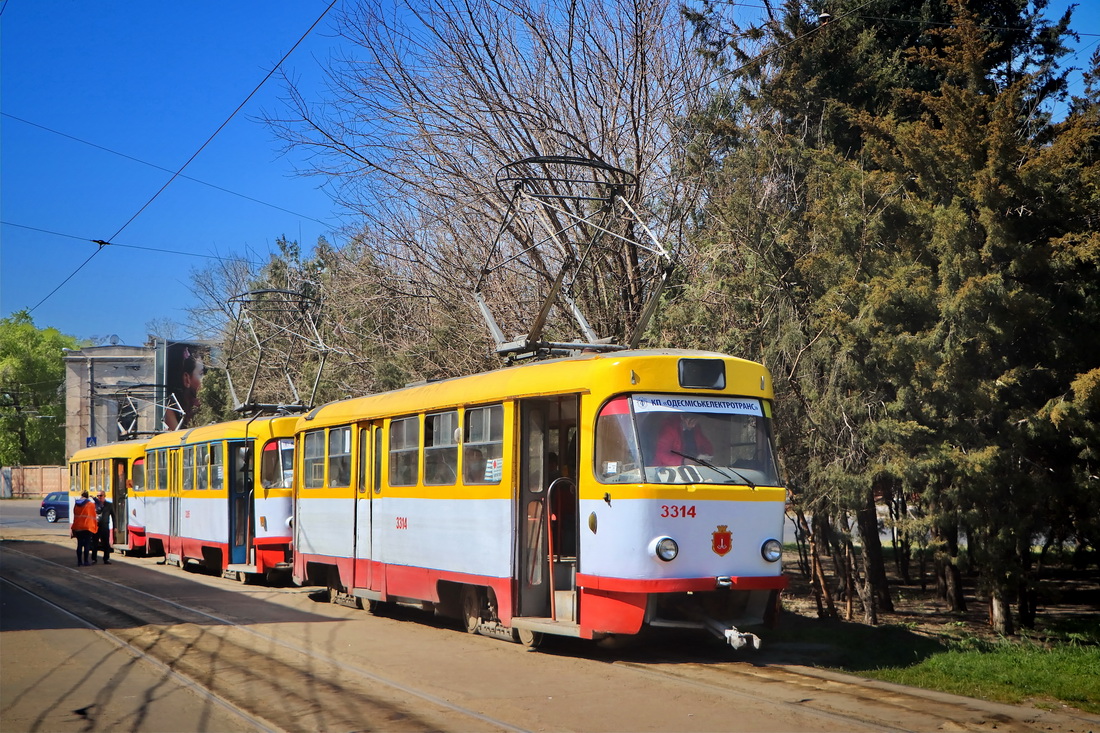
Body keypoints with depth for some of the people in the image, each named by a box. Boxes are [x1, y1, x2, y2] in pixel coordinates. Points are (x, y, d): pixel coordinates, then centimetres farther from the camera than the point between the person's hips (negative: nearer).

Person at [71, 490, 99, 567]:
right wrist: (95, 526, 10)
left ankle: (79, 561, 10)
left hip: (78, 527, 4)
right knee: (87, 544, 0)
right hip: (87, 527, -4)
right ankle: (86, 561, -2)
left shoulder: (76, 504, 7)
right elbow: (93, 516, -2)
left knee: (79, 544, 10)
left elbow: (75, 515, 12)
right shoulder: (91, 504, -5)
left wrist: (74, 528, 17)